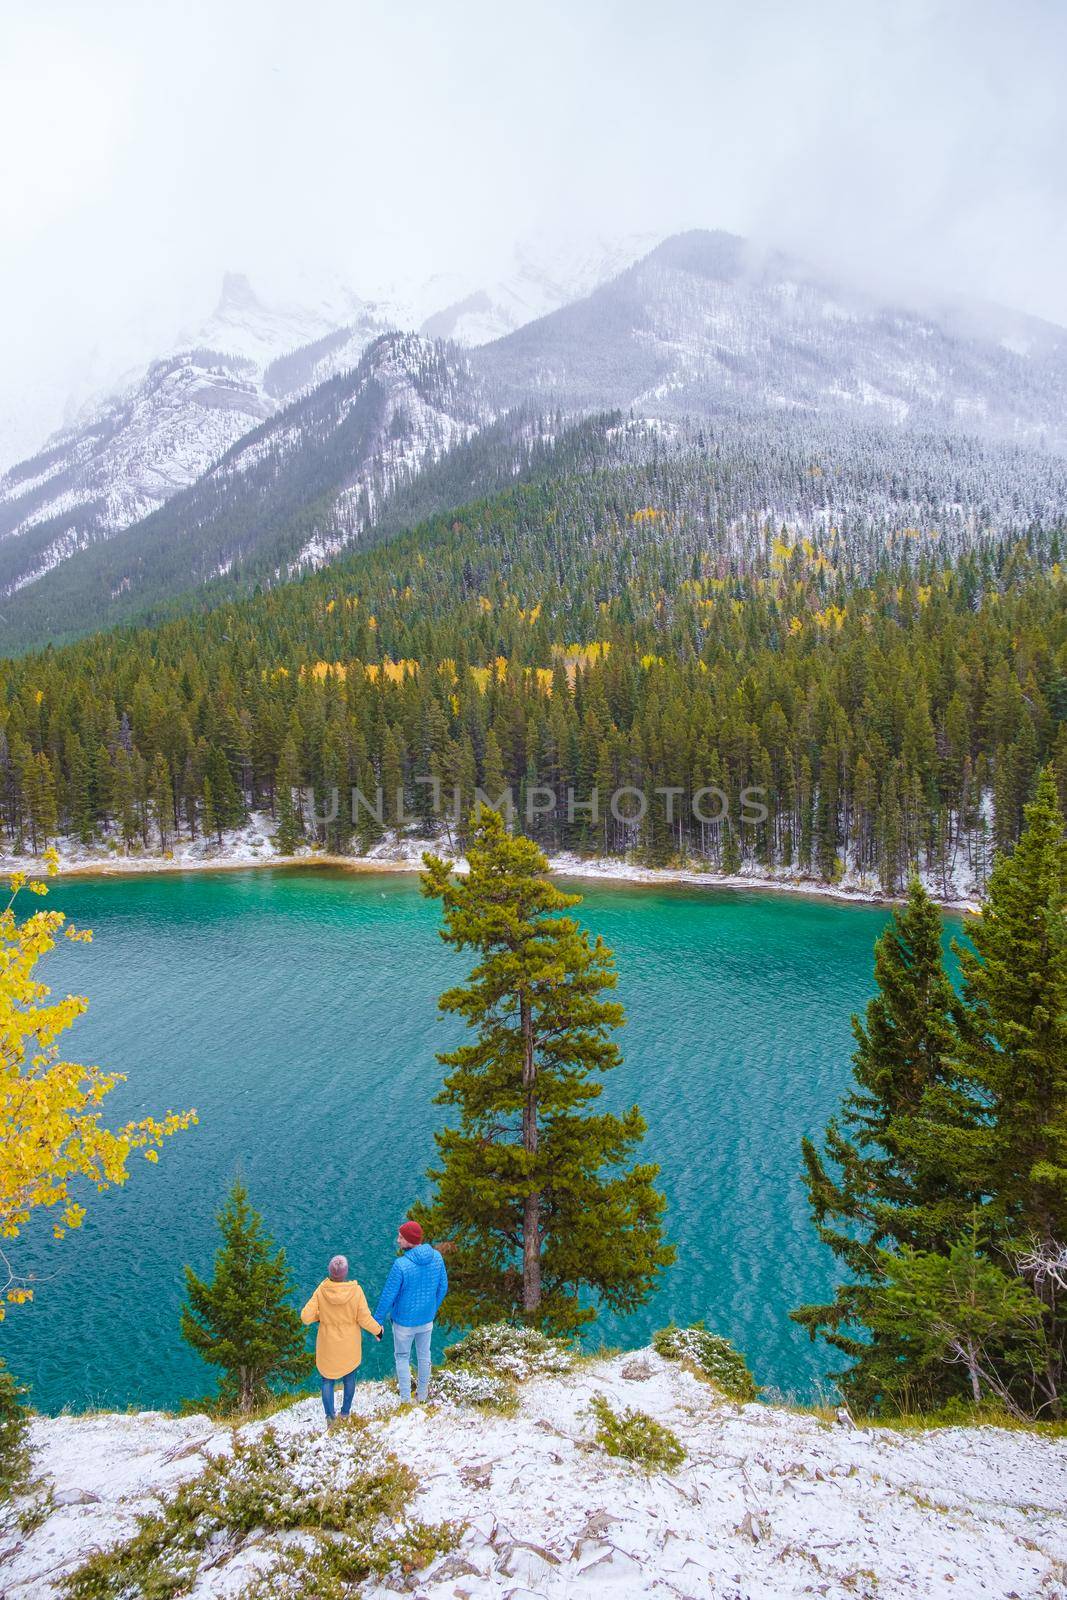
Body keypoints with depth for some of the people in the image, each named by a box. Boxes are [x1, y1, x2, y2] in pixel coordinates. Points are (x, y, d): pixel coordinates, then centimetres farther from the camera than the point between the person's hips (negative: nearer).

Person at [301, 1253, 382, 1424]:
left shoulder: (321, 1291, -23)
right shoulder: (355, 1291, -24)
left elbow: (306, 1317, -19)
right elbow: (365, 1319, -17)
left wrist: (319, 1315, 2)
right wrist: (378, 1330, 2)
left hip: (328, 1346, -1)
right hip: (349, 1346, 1)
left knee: (327, 1379, 20)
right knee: (349, 1376, 24)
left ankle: (329, 1415, 10)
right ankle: (345, 1411, 37)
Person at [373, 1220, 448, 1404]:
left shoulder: (401, 1265, -31)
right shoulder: (437, 1257, -15)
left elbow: (387, 1297, -20)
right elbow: (442, 1287, -1)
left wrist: (377, 1322, -6)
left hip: (404, 1321, -4)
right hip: (427, 1318, 4)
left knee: (402, 1358, 18)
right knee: (424, 1355, 24)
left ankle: (405, 1400, 29)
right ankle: (422, 1394, 41)